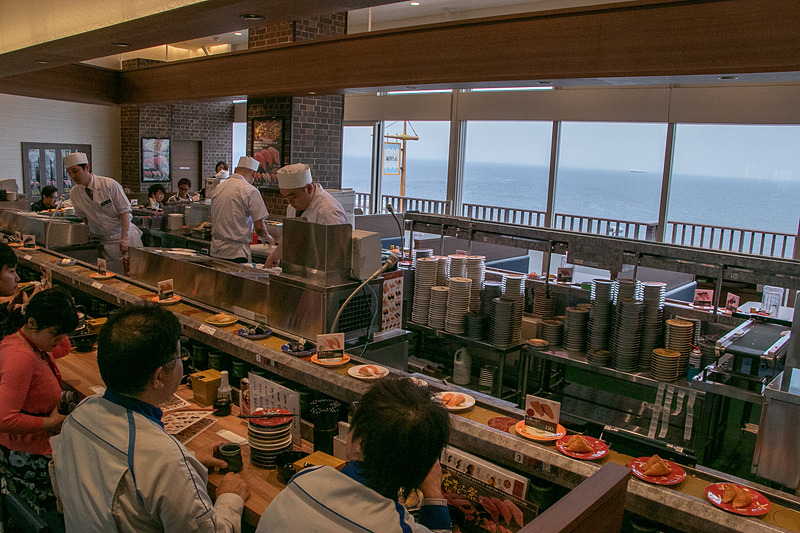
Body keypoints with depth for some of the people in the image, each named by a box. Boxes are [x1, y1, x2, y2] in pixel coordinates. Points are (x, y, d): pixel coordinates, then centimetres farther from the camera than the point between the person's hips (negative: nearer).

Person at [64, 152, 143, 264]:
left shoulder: (109, 185, -14)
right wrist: (94, 233, 4)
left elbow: (125, 211, -14)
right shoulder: (74, 193, 0)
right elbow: (84, 216, 14)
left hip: (124, 235, -3)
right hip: (104, 241, 3)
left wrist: (124, 238, -21)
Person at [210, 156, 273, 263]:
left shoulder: (217, 188, 9)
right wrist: (268, 238, 10)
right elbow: (259, 228, -12)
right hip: (236, 253, -7)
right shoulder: (250, 191, -11)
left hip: (215, 251, 7)